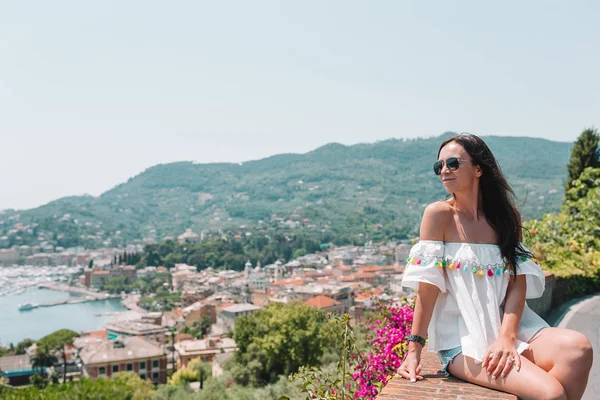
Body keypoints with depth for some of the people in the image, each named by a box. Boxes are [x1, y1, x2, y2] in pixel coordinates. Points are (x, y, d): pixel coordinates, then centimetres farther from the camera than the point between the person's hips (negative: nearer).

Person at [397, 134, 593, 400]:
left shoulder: (505, 216, 7)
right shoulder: (439, 214, -5)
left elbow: (518, 284, -1)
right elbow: (427, 285, -10)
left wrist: (506, 337, -16)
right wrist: (414, 350, -13)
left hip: (505, 326, 5)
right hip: (461, 338, -4)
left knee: (578, 347, -24)